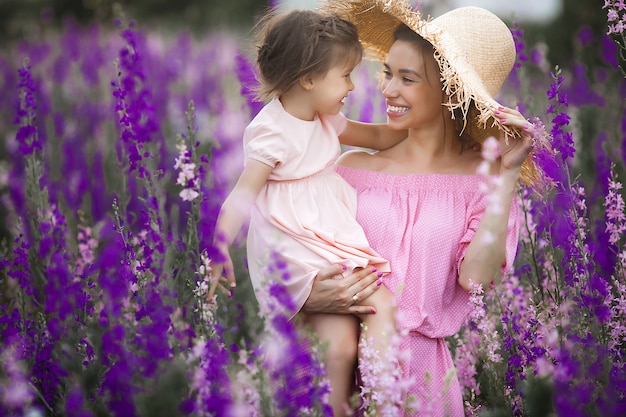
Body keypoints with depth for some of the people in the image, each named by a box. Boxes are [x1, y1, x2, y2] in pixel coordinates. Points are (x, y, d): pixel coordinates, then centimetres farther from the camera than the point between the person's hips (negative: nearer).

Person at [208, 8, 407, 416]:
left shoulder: (327, 121, 12)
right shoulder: (272, 132, -14)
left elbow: (378, 136, 26)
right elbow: (242, 198, -16)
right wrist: (218, 252, -20)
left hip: (336, 242, 7)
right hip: (296, 255, -7)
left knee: (341, 344, -9)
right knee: (382, 306, -18)